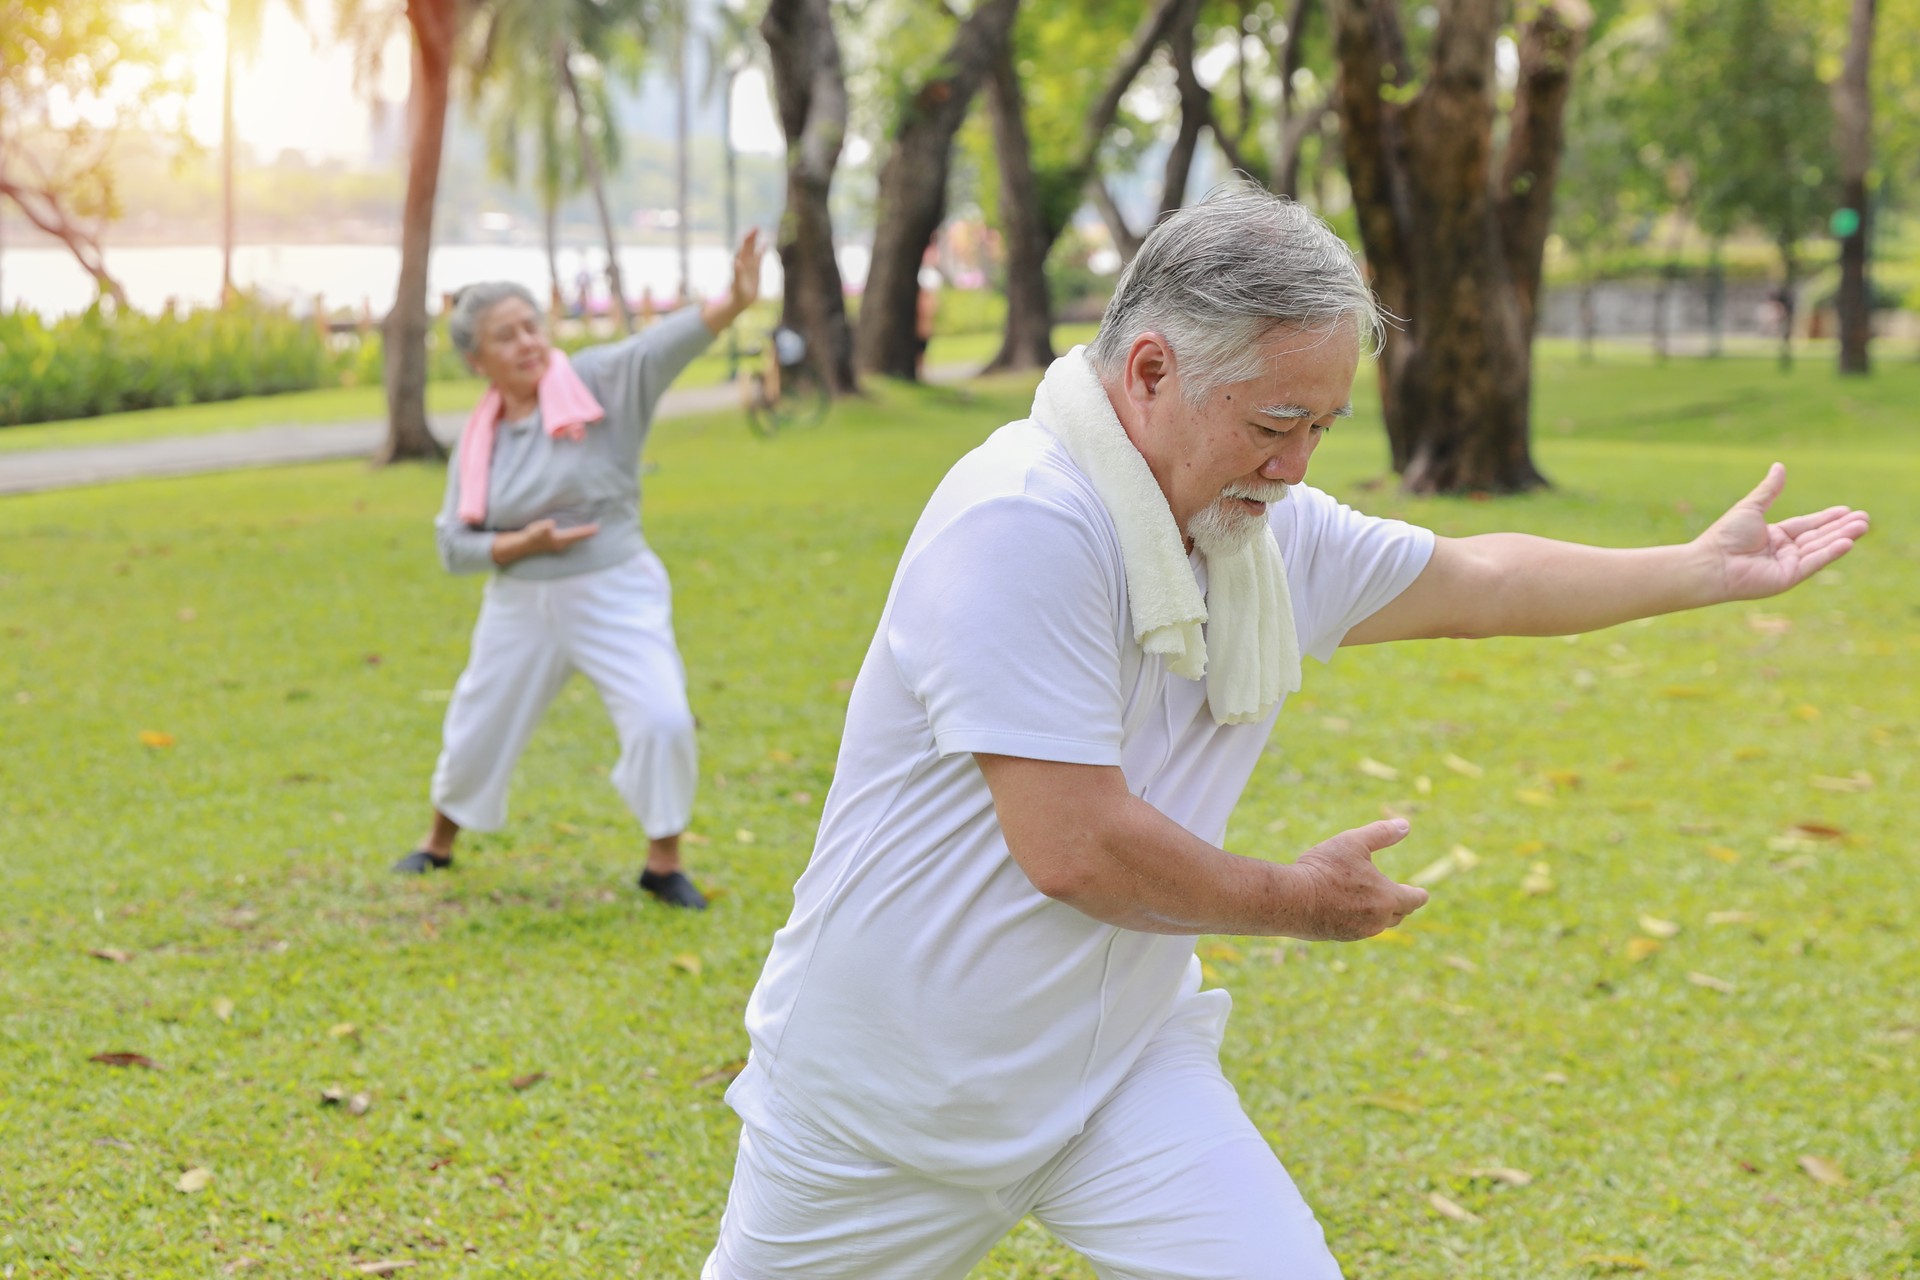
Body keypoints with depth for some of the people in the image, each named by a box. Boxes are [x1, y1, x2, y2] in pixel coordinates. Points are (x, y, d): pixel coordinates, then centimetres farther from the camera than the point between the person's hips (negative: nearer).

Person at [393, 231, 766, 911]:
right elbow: (454, 545, 2)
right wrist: (523, 543, -16)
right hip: (521, 606, 3)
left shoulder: (597, 383, -10)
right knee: (477, 732, 15)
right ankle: (438, 844, 43)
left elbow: (663, 345, -28)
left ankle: (663, 864, 0)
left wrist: (734, 301, -45)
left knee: (662, 721, -19)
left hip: (616, 594, -3)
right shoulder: (478, 440, 0)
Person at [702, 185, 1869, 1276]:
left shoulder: (1273, 526, 0)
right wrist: (1300, 902, -12)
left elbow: (1472, 581, 19)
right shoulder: (1025, 524, -27)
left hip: (1123, 1068, 6)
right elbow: (1074, 849, -29)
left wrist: (1709, 570, 26)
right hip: (890, 1080, -6)